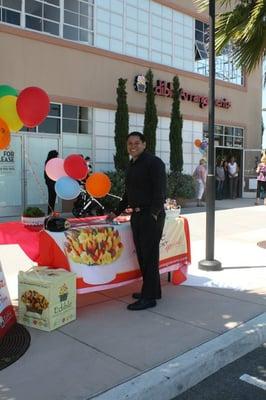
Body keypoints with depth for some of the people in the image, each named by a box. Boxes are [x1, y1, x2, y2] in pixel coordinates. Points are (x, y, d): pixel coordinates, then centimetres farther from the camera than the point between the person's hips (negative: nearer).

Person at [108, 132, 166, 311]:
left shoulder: (154, 162, -9)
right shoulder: (131, 165, 18)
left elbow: (160, 190, -16)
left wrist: (154, 213, -22)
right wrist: (116, 212, 23)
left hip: (151, 215, -9)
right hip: (136, 215, 9)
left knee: (149, 255, -4)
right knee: (142, 255, 13)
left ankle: (149, 297, 3)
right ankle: (153, 290, 26)